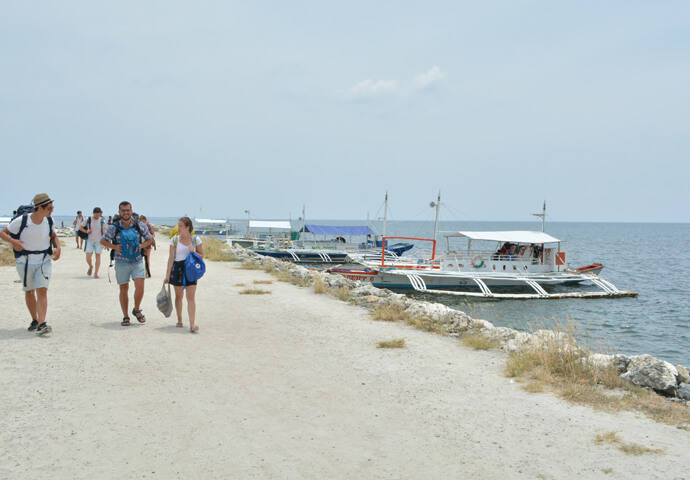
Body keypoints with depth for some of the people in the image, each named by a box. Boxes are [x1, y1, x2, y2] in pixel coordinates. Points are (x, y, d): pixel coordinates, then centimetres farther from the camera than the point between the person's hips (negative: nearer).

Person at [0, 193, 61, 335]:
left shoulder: (49, 221, -1)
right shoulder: (21, 221, -13)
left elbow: (53, 235, 19)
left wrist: (57, 248, 0)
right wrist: (12, 241, -23)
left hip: (44, 261, 1)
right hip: (25, 261, -1)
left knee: (42, 291, -13)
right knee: (29, 291, 11)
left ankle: (42, 324, -22)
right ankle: (34, 320, 30)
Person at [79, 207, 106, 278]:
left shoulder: (102, 221, 1)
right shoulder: (88, 220, 0)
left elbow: (104, 232, 6)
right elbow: (80, 227, 11)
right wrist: (86, 231, -8)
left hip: (99, 241, 0)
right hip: (90, 241, 0)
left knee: (98, 256, -3)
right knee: (88, 257, -7)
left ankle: (96, 273, 4)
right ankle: (91, 267, 25)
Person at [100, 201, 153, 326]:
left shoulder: (140, 226, 0)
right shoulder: (114, 227, -3)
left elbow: (150, 239, 12)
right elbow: (103, 241, 7)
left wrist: (141, 245, -8)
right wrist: (114, 246, -11)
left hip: (137, 261, 0)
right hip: (121, 263, 0)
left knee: (140, 286, -11)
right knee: (124, 289, 5)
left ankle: (137, 310, 14)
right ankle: (125, 317, 16)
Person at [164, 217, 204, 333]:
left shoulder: (196, 239, 0)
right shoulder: (175, 240, 1)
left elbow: (202, 255, 8)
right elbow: (171, 258, 2)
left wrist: (193, 252, -13)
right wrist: (167, 275, -1)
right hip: (177, 269, 1)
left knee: (191, 296, -10)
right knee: (179, 295, 12)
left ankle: (192, 324, -13)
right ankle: (179, 320, 29)